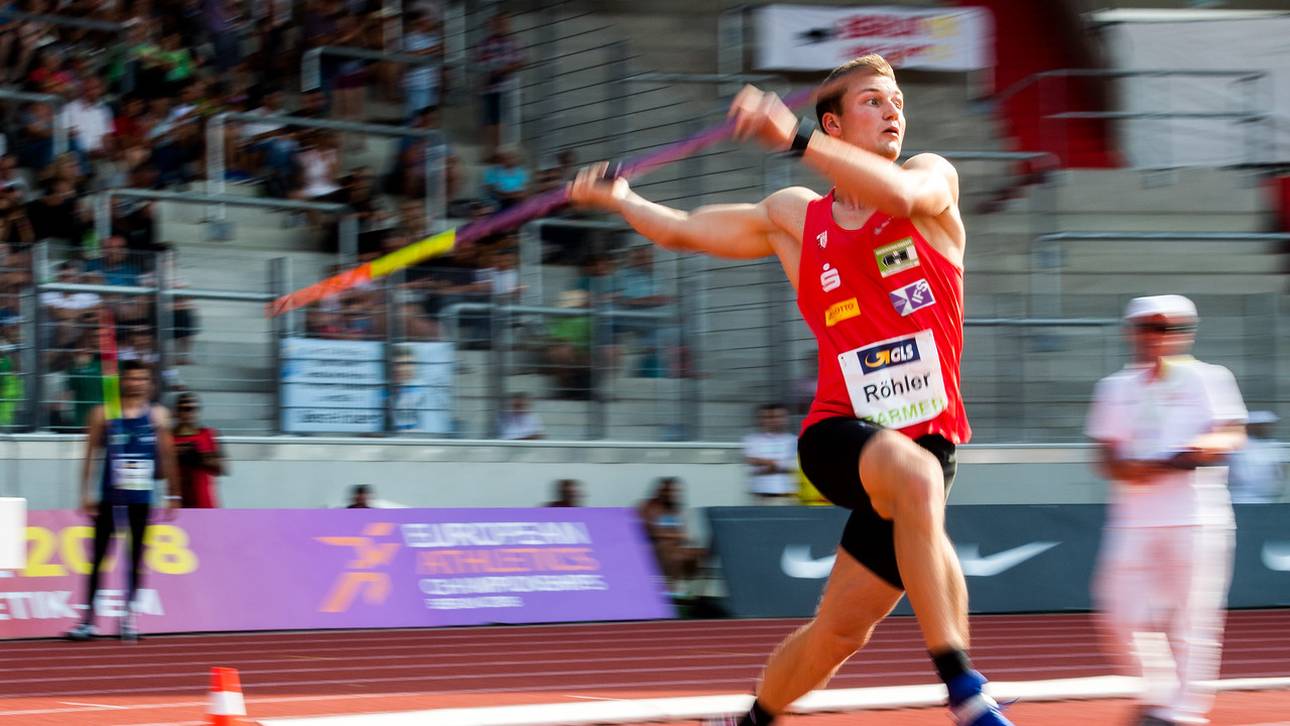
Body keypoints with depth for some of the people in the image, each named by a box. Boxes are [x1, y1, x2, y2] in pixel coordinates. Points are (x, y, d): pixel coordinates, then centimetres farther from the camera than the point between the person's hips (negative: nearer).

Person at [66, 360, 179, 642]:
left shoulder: (158, 416, 5)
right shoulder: (103, 414, 0)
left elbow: (167, 457, 9)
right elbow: (90, 454, 0)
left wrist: (173, 495, 8)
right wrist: (85, 493, -4)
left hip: (141, 499, 1)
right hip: (109, 498, -1)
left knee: (136, 558, 5)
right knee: (98, 557, -1)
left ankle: (129, 616, 13)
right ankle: (88, 620, 1)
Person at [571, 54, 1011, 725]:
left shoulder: (934, 179, 5)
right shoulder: (794, 218, 11)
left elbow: (899, 192, -22)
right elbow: (684, 230, 28)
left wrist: (794, 137, -31)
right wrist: (617, 199, 35)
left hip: (927, 439, 1)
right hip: (841, 435, -1)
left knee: (838, 631, 3)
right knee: (915, 476, -37)